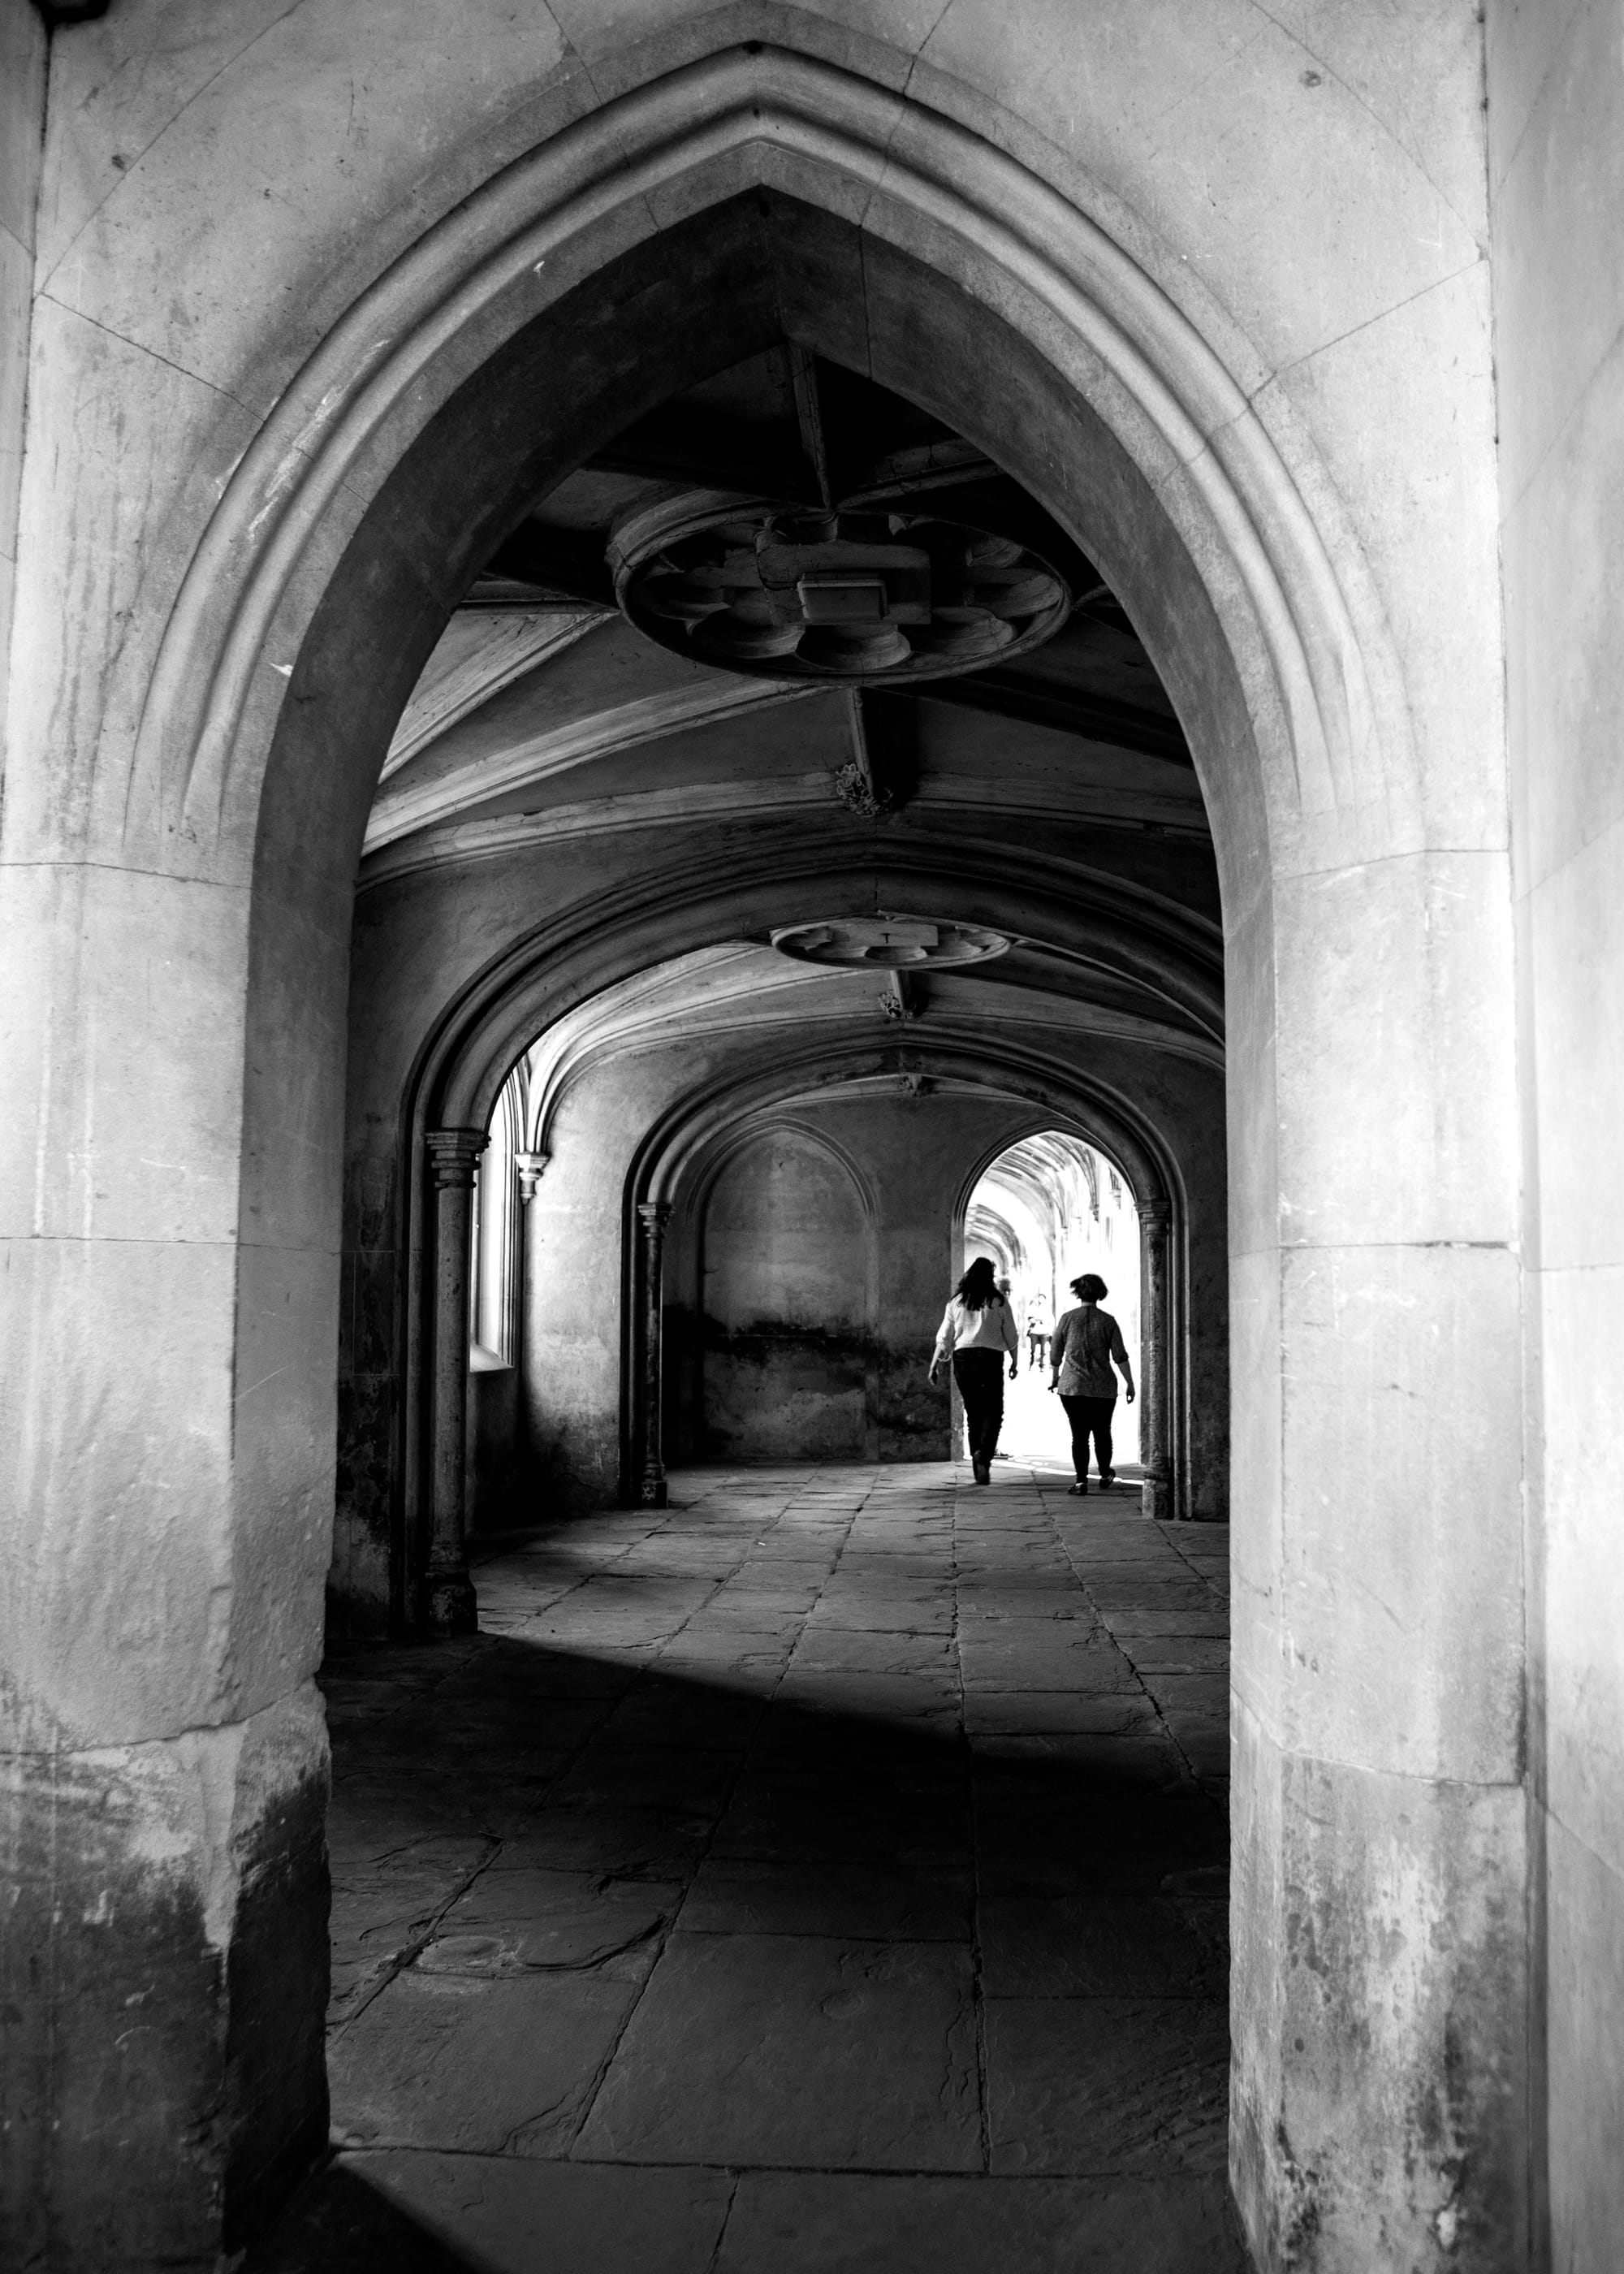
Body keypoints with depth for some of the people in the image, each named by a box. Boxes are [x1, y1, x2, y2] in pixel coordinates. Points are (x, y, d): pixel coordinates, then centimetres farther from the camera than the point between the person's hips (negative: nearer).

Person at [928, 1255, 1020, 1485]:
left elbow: (944, 1337, 5)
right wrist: (1015, 1362, 16)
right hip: (990, 1357, -3)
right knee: (993, 1412, 1)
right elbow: (1011, 1337, 4)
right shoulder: (998, 1302, 0)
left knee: (973, 1413, 12)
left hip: (962, 1357, 3)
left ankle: (978, 1466, 14)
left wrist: (935, 1364, 9)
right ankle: (983, 1454, -23)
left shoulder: (956, 1302, 6)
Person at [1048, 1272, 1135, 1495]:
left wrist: (1054, 1378, 22)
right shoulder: (1108, 1321, 0)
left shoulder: (1066, 1318, 0)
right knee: (1102, 1433, 17)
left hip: (1072, 1385, 0)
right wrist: (1130, 1384, 3)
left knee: (1079, 1435, 2)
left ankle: (1081, 1480, -4)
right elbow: (1120, 1357, -3)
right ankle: (1105, 1476, 26)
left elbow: (1055, 1355, 6)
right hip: (1103, 1388, 0)